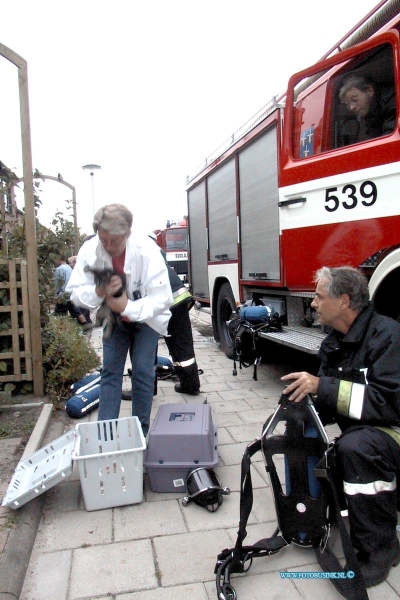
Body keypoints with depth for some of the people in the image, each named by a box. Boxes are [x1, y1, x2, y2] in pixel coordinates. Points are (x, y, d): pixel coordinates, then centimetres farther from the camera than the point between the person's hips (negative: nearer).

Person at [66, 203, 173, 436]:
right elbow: (76, 293, -17)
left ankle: (141, 432, 10)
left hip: (145, 316, -2)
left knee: (142, 372, -6)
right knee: (110, 371, 3)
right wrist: (99, 291, -37)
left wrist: (127, 307, -35)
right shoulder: (90, 251, -23)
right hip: (113, 318, 3)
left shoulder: (147, 251, -30)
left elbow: (163, 299, -28)